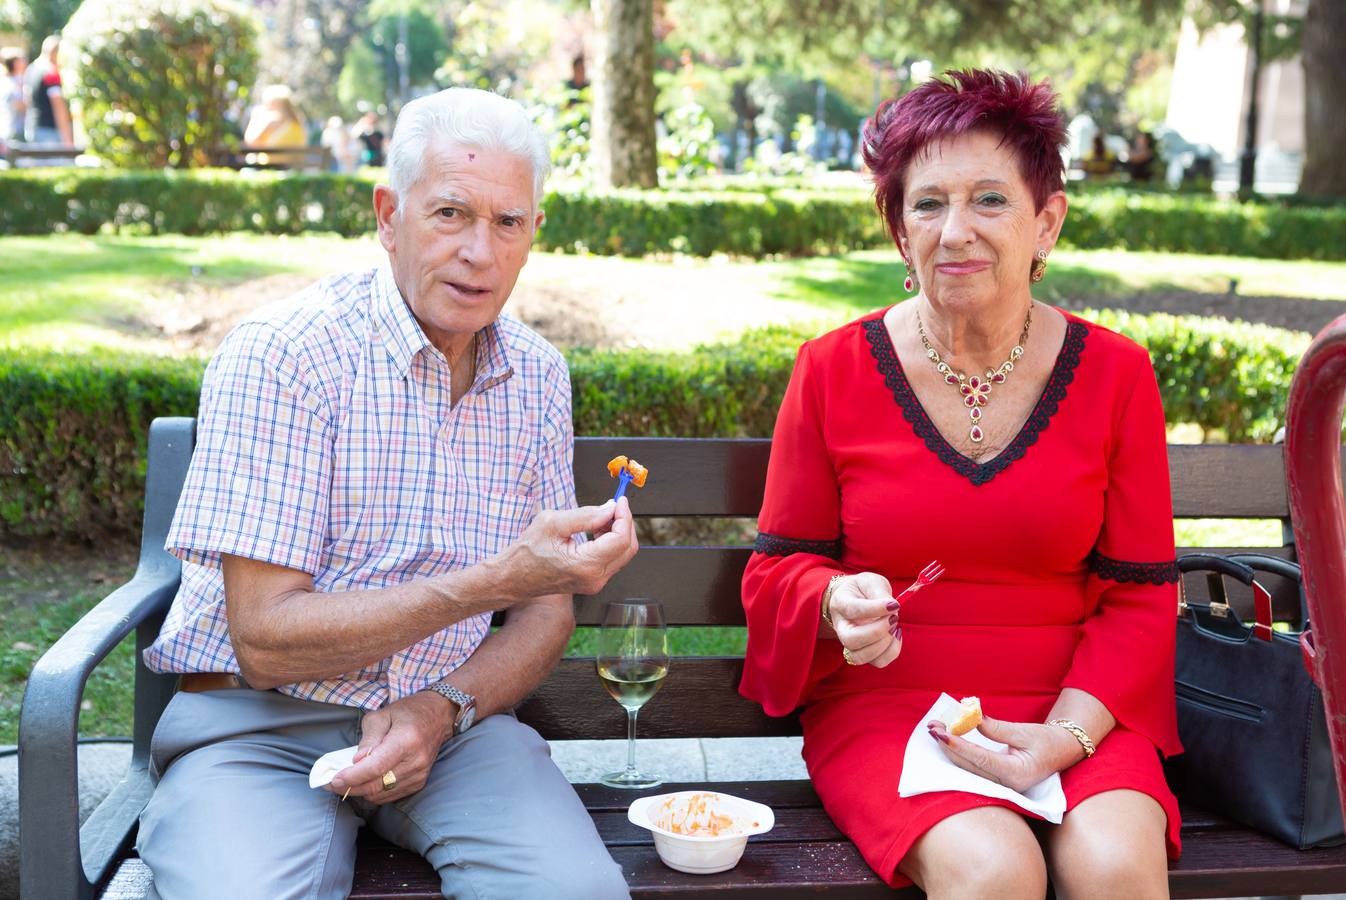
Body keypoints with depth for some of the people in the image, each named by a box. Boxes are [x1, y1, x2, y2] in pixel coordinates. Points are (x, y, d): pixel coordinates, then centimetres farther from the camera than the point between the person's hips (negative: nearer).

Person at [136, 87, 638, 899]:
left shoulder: (538, 375, 5)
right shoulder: (279, 356, -12)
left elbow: (546, 611, 10)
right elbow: (265, 638, -16)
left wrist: (444, 709, -11)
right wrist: (491, 582, -26)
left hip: (449, 719, 3)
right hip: (260, 724, -3)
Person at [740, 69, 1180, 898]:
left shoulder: (1117, 375, 2)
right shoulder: (834, 370, -1)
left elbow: (1140, 595, 4)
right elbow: (778, 566, 6)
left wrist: (1067, 734, -12)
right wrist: (837, 602, -18)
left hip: (1072, 712, 2)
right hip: (881, 707, -1)